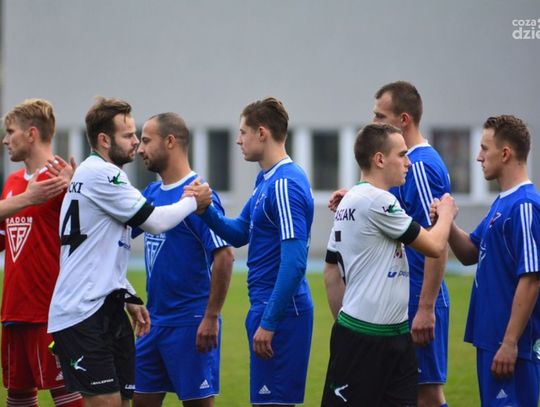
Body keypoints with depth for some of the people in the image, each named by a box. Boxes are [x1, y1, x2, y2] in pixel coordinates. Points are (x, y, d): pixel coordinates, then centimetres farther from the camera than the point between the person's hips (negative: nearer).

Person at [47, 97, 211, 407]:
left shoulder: (103, 175, 19)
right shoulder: (99, 173, -12)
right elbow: (155, 221, -13)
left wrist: (129, 298, 19)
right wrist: (192, 202, 4)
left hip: (108, 309, 10)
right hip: (83, 314, -10)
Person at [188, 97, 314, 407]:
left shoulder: (285, 184, -17)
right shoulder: (267, 180, 13)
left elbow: (294, 263, -22)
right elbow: (240, 234, 21)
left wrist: (269, 323, -22)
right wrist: (206, 210, 3)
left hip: (281, 311, -10)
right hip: (266, 306, 10)